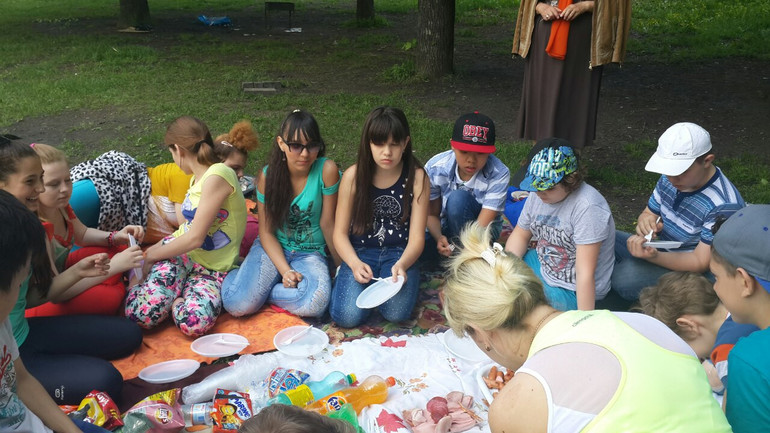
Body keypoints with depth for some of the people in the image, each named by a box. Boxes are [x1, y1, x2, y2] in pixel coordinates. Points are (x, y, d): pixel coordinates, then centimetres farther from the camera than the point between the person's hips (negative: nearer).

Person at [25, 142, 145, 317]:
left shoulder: (59, 205, -10)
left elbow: (82, 234, 11)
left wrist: (116, 237, -11)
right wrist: (113, 267, -36)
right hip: (32, 305, -8)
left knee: (118, 249, 4)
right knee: (109, 298, -27)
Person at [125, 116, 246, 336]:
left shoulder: (217, 175, -17)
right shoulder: (198, 177, 11)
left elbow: (195, 238, -18)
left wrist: (152, 256, -6)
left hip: (212, 268, -5)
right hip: (179, 253, 5)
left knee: (194, 322, -36)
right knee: (140, 312, -26)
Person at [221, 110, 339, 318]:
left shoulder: (326, 170, -16)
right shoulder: (268, 175, -8)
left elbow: (327, 223, -8)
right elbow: (266, 232, -5)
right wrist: (285, 271, -18)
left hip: (311, 253, -1)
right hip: (273, 248, 1)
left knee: (315, 304, -33)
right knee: (238, 304, -22)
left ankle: (258, 289, -5)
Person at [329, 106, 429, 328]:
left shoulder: (417, 177, -7)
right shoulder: (353, 176, -6)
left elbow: (417, 237, -9)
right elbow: (340, 233, -2)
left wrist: (401, 264, -30)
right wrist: (355, 264, -21)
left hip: (400, 253, 0)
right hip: (360, 253, 0)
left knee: (396, 312, -27)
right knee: (347, 316, -23)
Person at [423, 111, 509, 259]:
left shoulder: (499, 174, -24)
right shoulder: (434, 168, -17)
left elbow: (482, 225, -28)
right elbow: (432, 214, -9)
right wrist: (439, 238, -30)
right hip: (445, 229, 2)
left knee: (458, 198, -33)